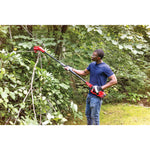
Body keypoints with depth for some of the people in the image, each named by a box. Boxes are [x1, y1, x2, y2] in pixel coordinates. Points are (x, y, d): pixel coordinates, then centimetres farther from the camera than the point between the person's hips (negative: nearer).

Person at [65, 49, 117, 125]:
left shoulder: (105, 68, -15)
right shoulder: (92, 64, 8)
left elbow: (114, 80, -17)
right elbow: (84, 73, 21)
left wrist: (101, 88, -22)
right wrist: (71, 69, 14)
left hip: (96, 96, -8)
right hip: (90, 94, 8)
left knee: (94, 116, -1)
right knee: (88, 114, 17)